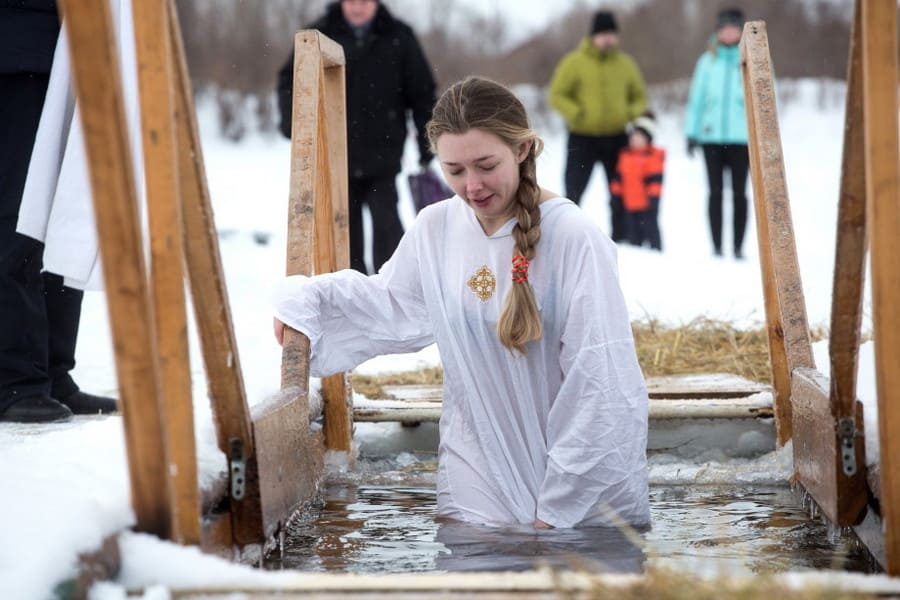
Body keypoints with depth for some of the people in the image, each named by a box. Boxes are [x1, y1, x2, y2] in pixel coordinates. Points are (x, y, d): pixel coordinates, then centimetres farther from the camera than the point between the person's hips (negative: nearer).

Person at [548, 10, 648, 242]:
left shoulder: (626, 64, 6)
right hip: (582, 138, -3)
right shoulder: (575, 62, -5)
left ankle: (620, 240, 14)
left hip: (617, 138, 3)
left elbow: (639, 97, 16)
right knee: (573, 193, 0)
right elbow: (557, 95, -4)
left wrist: (632, 115, -4)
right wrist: (577, 114, -17)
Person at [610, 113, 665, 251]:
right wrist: (616, 192, 15)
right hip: (630, 203, 7)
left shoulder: (653, 156, -10)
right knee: (633, 231, 13)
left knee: (651, 229, -2)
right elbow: (619, 176, 17)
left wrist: (653, 196, -17)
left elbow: (655, 178, -14)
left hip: (646, 203, -7)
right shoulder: (625, 155, 10)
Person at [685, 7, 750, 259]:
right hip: (711, 135, 2)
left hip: (741, 136, -2)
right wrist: (691, 132, 2)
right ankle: (716, 246, 9)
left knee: (738, 193, 2)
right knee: (715, 192, 5)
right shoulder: (708, 61, 6)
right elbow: (696, 97, 8)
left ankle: (738, 246, 7)